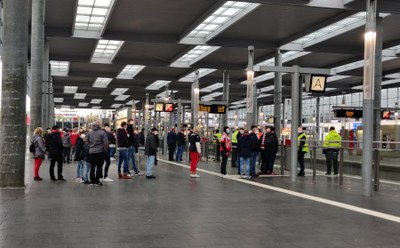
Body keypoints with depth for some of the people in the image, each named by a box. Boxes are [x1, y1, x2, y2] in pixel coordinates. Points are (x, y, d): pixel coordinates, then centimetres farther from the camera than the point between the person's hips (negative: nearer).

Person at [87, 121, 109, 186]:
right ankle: (97, 181, 0)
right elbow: (106, 143, -12)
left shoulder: (89, 133, 5)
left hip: (91, 152, 5)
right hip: (99, 152, -5)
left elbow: (87, 142, 13)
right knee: (99, 167, 1)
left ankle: (92, 181, 15)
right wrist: (105, 150, 2)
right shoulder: (102, 133, -11)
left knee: (92, 167, 11)